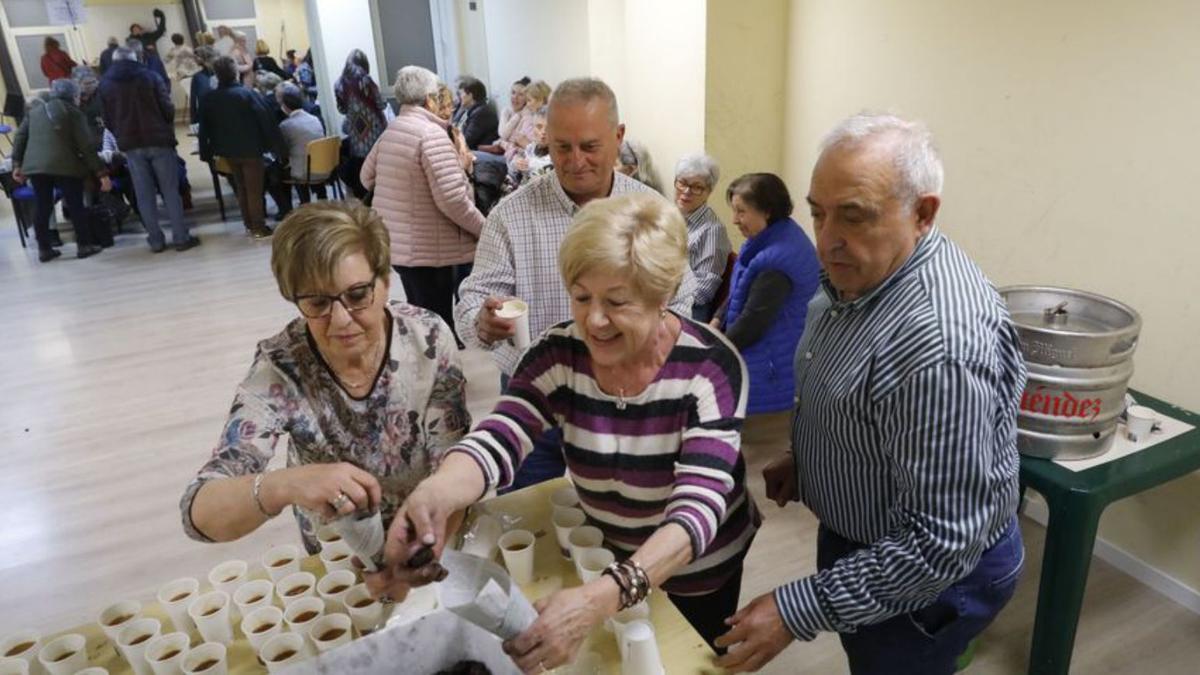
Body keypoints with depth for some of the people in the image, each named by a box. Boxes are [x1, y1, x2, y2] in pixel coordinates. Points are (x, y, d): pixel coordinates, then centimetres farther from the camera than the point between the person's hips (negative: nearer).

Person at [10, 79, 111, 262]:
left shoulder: (34, 109, 20)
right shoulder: (72, 111, 4)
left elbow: (20, 137, 14)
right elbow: (86, 145, -4)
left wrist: (17, 164, 17)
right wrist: (101, 172, -6)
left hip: (34, 165, 5)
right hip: (64, 165, -5)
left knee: (42, 207, 11)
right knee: (75, 205, 5)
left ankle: (44, 249, 14)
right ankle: (84, 245, 7)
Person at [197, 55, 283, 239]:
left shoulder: (208, 98, -1)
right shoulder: (248, 94, -14)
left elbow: (204, 128, 3)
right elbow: (266, 121, -15)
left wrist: (206, 153, 12)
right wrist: (279, 147, -11)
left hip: (228, 151, 5)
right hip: (250, 149, -5)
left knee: (241, 188, 18)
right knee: (254, 189, 2)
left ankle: (249, 224, 24)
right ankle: (259, 227, 3)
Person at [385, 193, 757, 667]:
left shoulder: (710, 368, -28)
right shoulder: (558, 356, -18)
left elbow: (698, 508, -36)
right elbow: (496, 441, -29)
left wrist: (599, 599, -52)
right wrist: (436, 492, -52)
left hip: (698, 572, -2)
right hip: (605, 558, 3)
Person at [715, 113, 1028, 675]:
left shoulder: (939, 343, -36)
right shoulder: (864, 269, -6)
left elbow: (941, 545, -32)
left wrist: (797, 610, -29)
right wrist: (805, 458, 2)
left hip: (923, 579, -8)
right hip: (865, 535, 8)